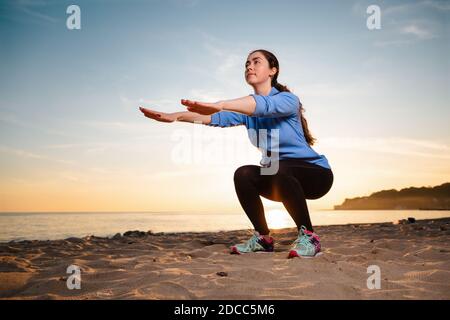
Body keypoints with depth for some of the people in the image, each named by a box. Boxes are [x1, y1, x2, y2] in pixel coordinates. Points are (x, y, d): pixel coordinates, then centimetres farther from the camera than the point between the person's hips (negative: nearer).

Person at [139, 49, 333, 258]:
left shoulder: (287, 99, -15)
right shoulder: (246, 110, 4)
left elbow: (264, 105, -38)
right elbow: (217, 118, -13)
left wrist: (219, 104, -54)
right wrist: (175, 116, -29)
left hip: (316, 172, -6)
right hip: (281, 179, 6)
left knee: (279, 168, -35)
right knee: (243, 174, -20)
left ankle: (308, 236, -23)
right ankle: (263, 238, -6)